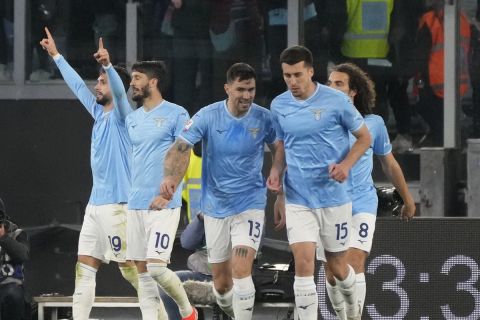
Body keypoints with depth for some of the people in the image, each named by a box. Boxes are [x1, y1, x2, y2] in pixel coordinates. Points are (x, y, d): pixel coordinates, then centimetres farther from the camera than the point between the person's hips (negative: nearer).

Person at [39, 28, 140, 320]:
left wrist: (108, 65, -46)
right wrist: (56, 55, 32)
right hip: (96, 204, 9)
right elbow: (77, 85, 26)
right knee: (84, 268, 4)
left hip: (117, 205, -9)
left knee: (131, 268, -8)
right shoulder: (99, 113, 14)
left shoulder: (121, 115, -8)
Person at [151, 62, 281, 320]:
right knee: (221, 283, 10)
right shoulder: (208, 116, -9)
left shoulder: (263, 119, -8)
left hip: (250, 204, -2)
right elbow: (180, 148, -16)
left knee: (241, 270, -21)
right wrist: (170, 177, -35)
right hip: (215, 207, 2)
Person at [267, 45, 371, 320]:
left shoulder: (336, 101, -9)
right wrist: (277, 170, -1)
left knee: (337, 267, 11)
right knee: (304, 264, -14)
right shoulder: (279, 106, 2)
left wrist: (346, 164, -17)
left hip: (334, 197, -2)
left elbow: (364, 137, 0)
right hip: (298, 201, 2)